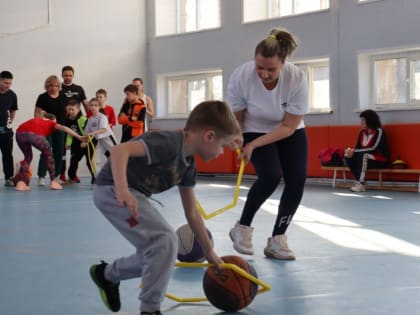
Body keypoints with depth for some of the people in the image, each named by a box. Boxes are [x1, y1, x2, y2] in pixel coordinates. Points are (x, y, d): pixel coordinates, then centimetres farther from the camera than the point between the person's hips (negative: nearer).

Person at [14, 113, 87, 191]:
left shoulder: (36, 120, 41)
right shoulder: (51, 123, 29)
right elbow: (64, 128, 14)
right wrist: (79, 137, 3)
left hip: (20, 133, 3)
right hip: (34, 134, -3)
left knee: (28, 157, 28)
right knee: (48, 155, 24)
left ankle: (21, 182, 14)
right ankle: (54, 182, 24)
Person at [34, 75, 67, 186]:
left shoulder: (63, 97, 7)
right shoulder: (43, 97, -3)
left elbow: (67, 110, 14)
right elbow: (37, 112, -3)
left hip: (60, 128, 4)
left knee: (59, 152, 6)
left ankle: (55, 176, 15)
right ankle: (41, 176, -6)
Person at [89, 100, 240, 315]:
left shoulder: (188, 164, 6)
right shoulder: (170, 142, -23)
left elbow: (192, 212, 16)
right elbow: (120, 150, -36)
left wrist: (209, 252, 20)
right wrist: (122, 191, -48)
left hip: (132, 193, 10)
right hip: (112, 190, -10)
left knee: (156, 253, 16)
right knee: (165, 240, -20)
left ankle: (106, 274, 41)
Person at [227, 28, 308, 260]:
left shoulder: (297, 78, -29)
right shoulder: (241, 76, -29)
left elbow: (288, 127, -23)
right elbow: (236, 118, -11)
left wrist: (253, 145, -29)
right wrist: (239, 144, -18)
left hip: (291, 133, 2)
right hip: (255, 131, -2)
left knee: (297, 181, -13)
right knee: (271, 176, -24)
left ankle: (277, 240, 3)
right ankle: (242, 228, -3)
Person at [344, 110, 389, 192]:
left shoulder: (379, 132, -15)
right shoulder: (362, 132, 4)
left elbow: (373, 148, -24)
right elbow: (357, 148, 3)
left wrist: (354, 151, -26)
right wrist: (351, 151, -21)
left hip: (380, 159, -7)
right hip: (366, 159, 7)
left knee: (362, 155, -33)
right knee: (348, 156, -13)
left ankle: (360, 183, -31)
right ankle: (361, 182, -15)